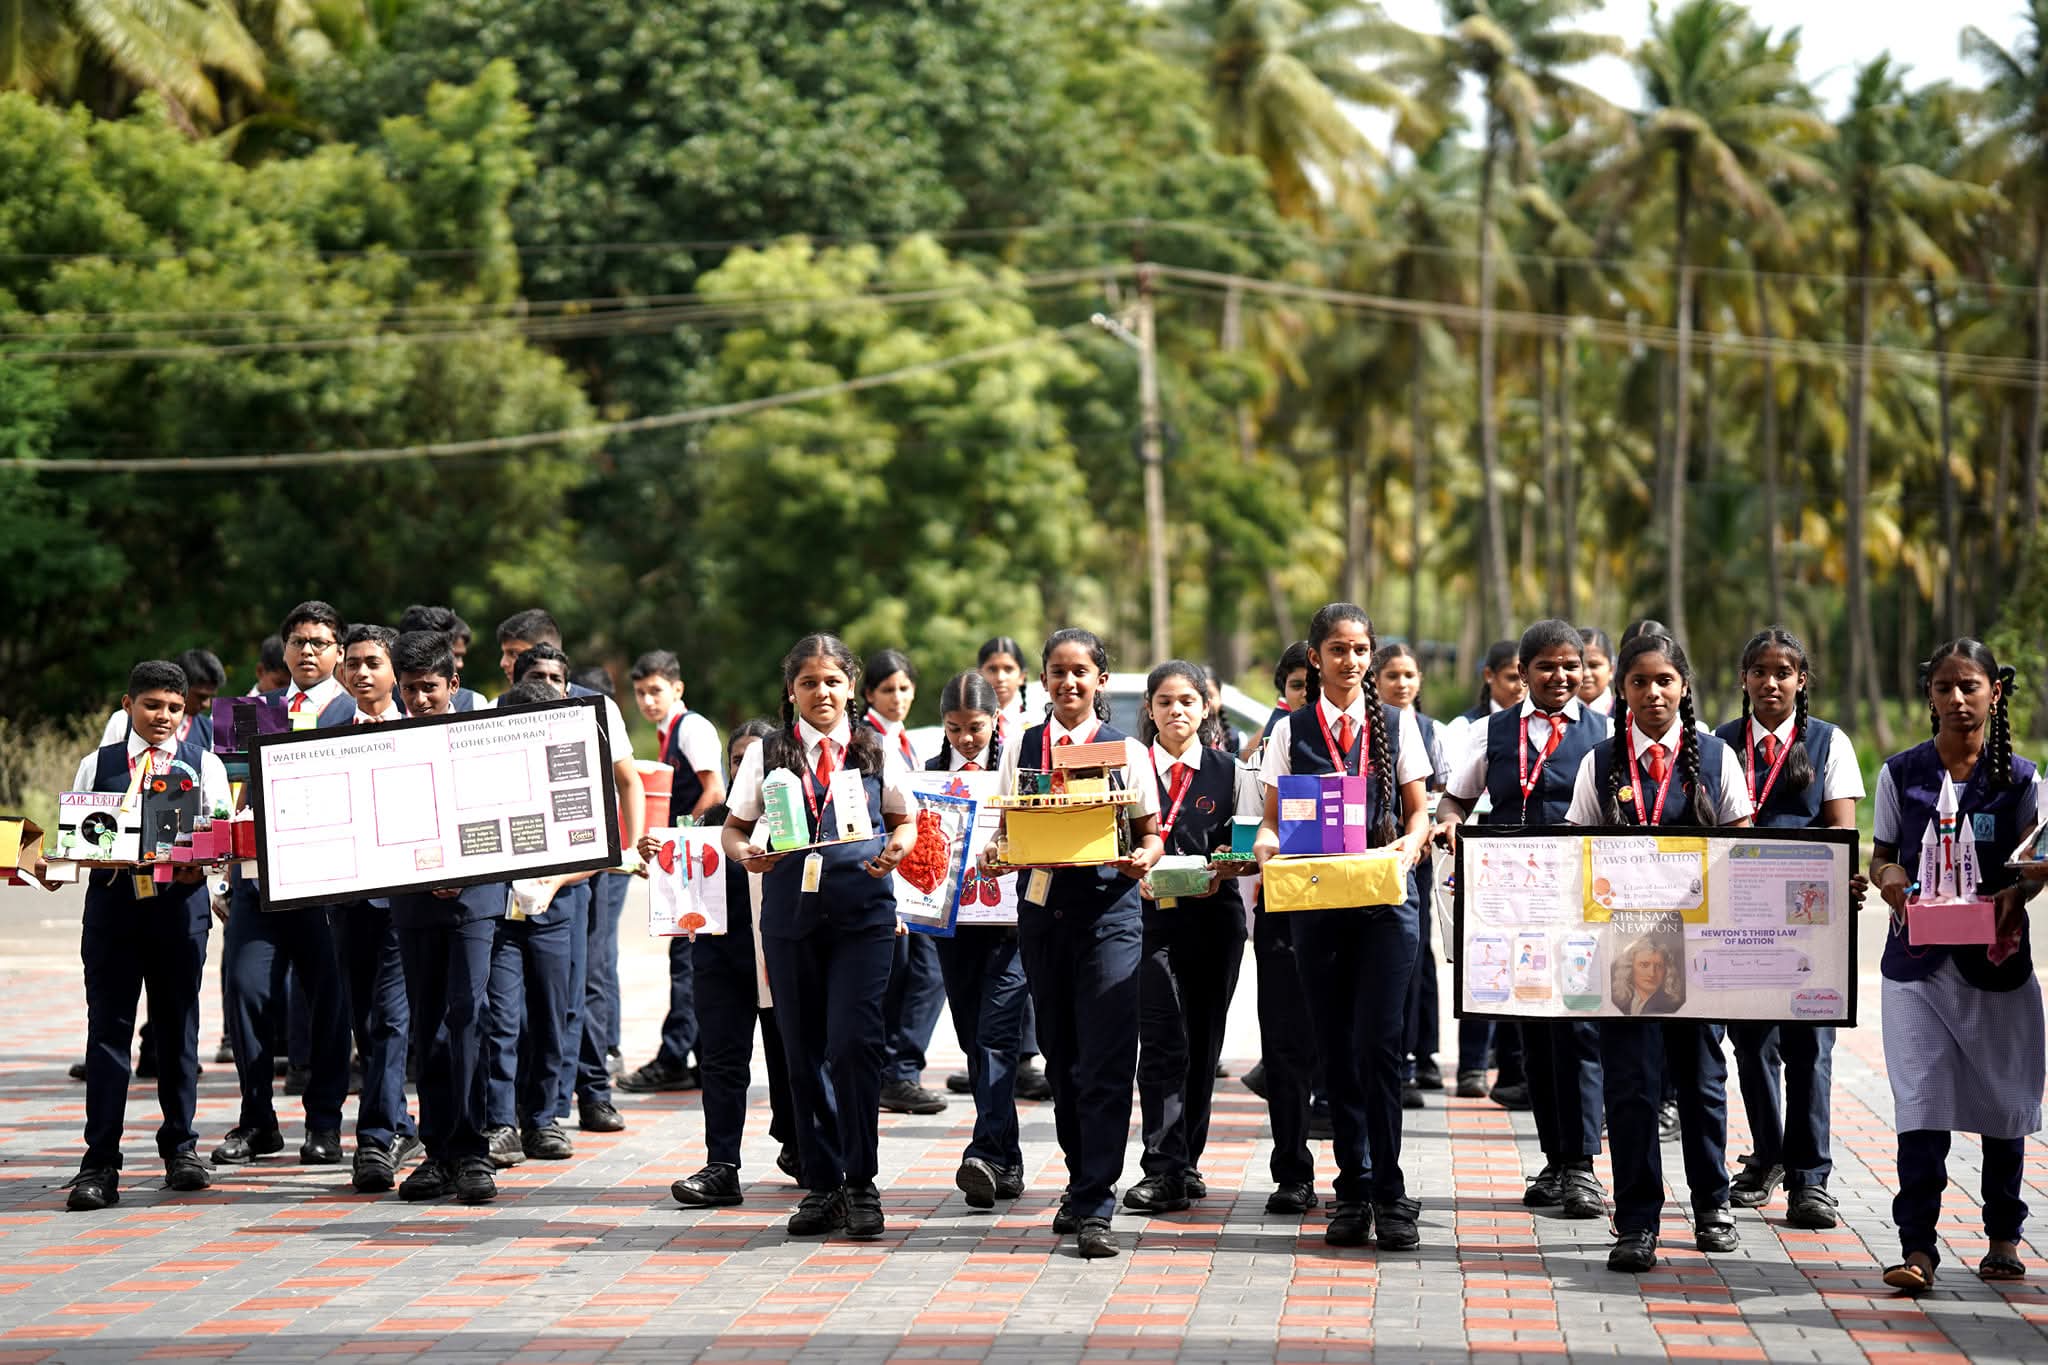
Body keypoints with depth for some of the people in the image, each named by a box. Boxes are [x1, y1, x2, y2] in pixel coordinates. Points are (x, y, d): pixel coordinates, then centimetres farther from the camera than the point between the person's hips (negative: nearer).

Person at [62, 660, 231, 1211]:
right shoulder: (97, 765, 11)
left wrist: (200, 865, -16)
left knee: (178, 1027, 8)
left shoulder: (204, 765, 9)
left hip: (180, 903, 0)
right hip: (112, 901, 0)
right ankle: (99, 1162, -6)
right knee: (107, 1028, -4)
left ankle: (180, 1147, 21)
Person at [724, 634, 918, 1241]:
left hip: (863, 911, -2)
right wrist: (746, 854, -11)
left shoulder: (876, 749, 7)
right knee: (803, 1050, 6)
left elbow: (905, 821, 14)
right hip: (790, 912, 2)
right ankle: (822, 1185, 16)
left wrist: (895, 849, -8)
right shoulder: (767, 754, 8)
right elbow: (733, 827, 11)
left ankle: (861, 1185, -2)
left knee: (853, 1043, -12)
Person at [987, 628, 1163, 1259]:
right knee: (1060, 1055, 11)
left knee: (1106, 1060, -10)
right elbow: (1007, 828, 12)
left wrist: (1142, 860, -16)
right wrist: (995, 853, -9)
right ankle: (1083, 1182, 25)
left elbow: (1150, 833, 5)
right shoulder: (1022, 747, 10)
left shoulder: (1127, 751, 3)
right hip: (1042, 908, 4)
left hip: (1108, 908, -3)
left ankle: (1095, 1207, -11)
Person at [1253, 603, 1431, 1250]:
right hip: (1316, 900, 2)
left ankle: (1388, 1194, -5)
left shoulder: (1396, 724, 8)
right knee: (1337, 1050, 4)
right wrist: (1268, 843, -14)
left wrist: (1411, 843, -13)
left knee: (1378, 1043, -11)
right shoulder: (1292, 731, 9)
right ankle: (1354, 1190, 11)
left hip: (1385, 900, -1)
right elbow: (1273, 816, 9)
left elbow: (1419, 809, 9)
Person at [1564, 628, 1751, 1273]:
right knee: (1630, 1080, -4)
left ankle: (1711, 1204, 27)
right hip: (1625, 936, 0)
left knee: (1701, 1074, 10)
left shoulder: (1714, 757, 5)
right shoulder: (1601, 764, 5)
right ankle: (1636, 1223, 1)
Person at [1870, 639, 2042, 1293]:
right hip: (1917, 959, 0)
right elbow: (1881, 854, 10)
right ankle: (1918, 1247, -8)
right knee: (1920, 1107, -8)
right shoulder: (1901, 773, 5)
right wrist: (1886, 876, -13)